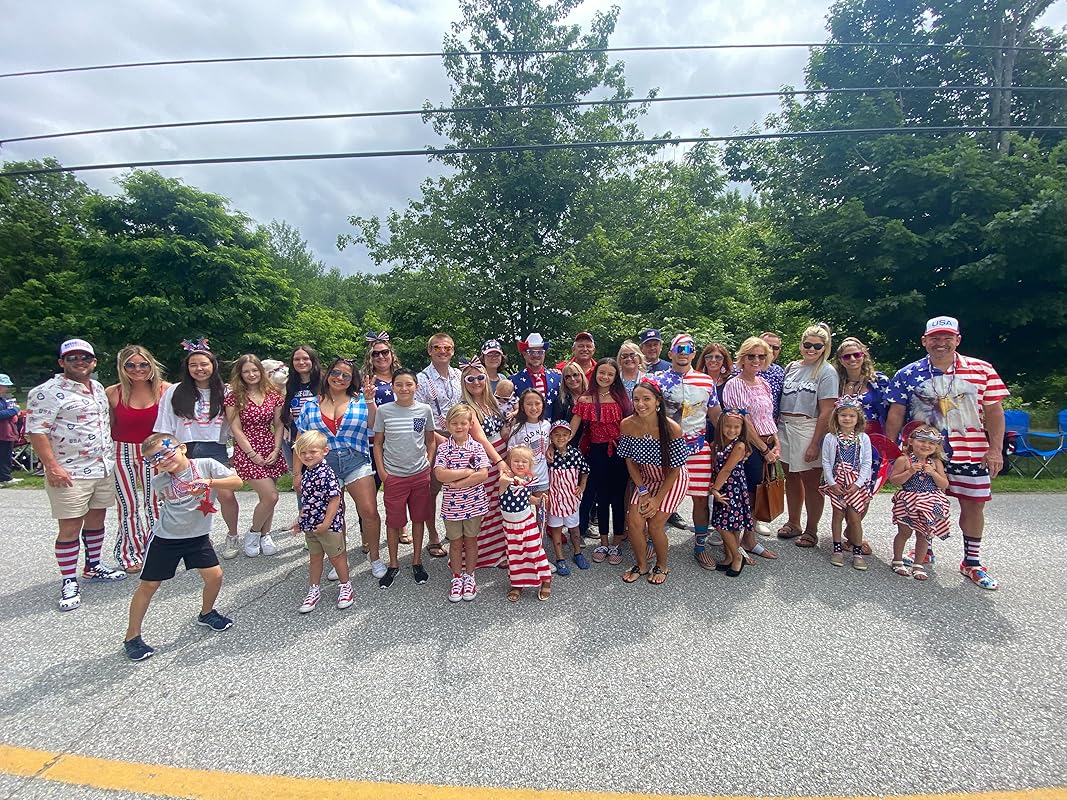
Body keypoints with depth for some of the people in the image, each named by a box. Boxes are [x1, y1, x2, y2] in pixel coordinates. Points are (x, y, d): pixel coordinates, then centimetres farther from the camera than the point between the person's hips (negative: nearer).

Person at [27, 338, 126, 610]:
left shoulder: (98, 389, 13)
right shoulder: (48, 392, -10)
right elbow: (36, 430, -15)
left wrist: (111, 457, 19)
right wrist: (52, 466, -20)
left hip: (104, 469, 7)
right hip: (70, 474, -7)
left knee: (96, 519, 17)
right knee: (70, 527, -1)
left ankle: (93, 566, 32)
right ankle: (69, 582, 11)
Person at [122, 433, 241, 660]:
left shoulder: (205, 465, -14)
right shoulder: (159, 481, -8)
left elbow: (236, 481, -19)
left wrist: (209, 482, -29)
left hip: (198, 536, 0)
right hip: (165, 538, 0)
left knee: (215, 576, 0)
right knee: (148, 585, 5)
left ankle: (206, 613, 30)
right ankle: (132, 636, 23)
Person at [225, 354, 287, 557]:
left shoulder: (273, 395, 7)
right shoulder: (234, 397, -3)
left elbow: (278, 425, 8)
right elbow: (236, 429, -7)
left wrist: (276, 450, -4)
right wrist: (253, 454, -11)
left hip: (271, 451, 4)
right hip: (247, 452, -4)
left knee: (267, 497, 8)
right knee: (271, 496, -11)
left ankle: (265, 535, 24)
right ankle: (253, 534, 12)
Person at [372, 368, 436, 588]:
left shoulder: (424, 410, -2)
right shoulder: (384, 411, -4)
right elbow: (377, 443, 3)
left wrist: (428, 464, 0)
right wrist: (381, 471, -3)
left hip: (420, 474, 1)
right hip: (393, 476, -1)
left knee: (418, 518, 12)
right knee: (393, 521, 8)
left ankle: (417, 562, 28)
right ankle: (393, 565, 25)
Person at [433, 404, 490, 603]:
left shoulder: (476, 447, -7)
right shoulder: (444, 448, -6)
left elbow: (483, 475, -16)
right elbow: (440, 474, -19)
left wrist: (457, 483, -18)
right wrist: (468, 471, -20)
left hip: (474, 503, 0)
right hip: (452, 504, 0)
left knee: (471, 540, 14)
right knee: (455, 542, 14)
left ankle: (469, 577, 31)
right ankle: (457, 578, 30)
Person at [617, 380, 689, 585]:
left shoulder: (672, 428, -29)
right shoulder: (627, 425, -19)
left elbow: (675, 470, -18)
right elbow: (630, 461, -5)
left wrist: (658, 499, -14)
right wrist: (643, 491, -7)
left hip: (672, 480, -3)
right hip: (646, 478, 4)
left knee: (654, 524, -7)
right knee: (634, 522, -5)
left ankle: (662, 566, 22)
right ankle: (641, 565, 22)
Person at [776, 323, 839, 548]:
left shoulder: (826, 372, -5)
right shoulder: (792, 367, 11)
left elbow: (826, 411, -10)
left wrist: (815, 444, -15)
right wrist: (776, 429, 5)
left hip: (808, 430, -5)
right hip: (785, 428, 5)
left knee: (811, 482, 3)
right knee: (791, 477, 15)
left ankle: (811, 530, 18)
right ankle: (793, 523, 31)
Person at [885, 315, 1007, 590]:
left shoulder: (982, 370, 1)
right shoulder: (908, 375, -1)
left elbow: (994, 411, 2)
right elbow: (895, 415, 1)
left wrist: (996, 449, -4)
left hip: (972, 453, 1)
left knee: (973, 504, 7)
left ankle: (971, 562, 23)